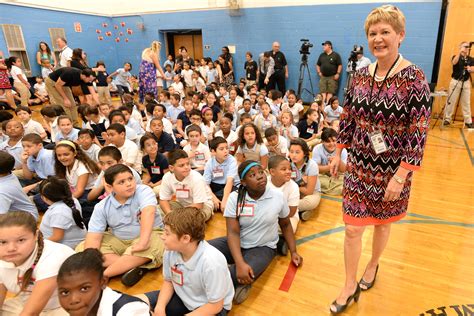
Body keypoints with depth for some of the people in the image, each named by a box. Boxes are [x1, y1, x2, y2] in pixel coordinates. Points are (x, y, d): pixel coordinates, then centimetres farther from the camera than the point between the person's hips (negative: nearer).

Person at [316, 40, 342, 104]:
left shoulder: (336, 55, 0)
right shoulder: (322, 55, 14)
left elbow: (340, 65, -2)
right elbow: (318, 65, 21)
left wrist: (338, 74, -10)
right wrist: (319, 72, 9)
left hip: (332, 77, -4)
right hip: (323, 77, 4)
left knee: (330, 92, -8)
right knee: (323, 92, -4)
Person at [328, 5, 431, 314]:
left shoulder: (414, 79, -14)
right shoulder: (361, 75, 0)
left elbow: (419, 134, -15)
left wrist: (401, 176, -18)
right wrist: (338, 153, 9)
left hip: (393, 170, -3)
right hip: (360, 166, 3)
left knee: (382, 223, 19)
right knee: (353, 229, 6)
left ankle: (373, 265, 48)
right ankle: (350, 287, 26)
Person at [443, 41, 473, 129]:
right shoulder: (456, 57, 1)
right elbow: (454, 62, -23)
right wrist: (460, 52, -30)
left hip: (466, 82, 3)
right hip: (455, 81, -3)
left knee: (466, 102, 6)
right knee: (451, 101, 0)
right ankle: (447, 119, 7)